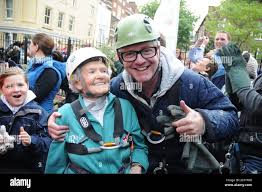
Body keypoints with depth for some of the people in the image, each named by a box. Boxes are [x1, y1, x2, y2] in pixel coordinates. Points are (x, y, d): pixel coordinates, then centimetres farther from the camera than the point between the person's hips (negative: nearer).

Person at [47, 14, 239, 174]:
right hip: (136, 167, 1)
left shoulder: (191, 83, -18)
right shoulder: (115, 88, -10)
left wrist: (205, 122, -36)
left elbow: (230, 116, -14)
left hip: (187, 167, 0)